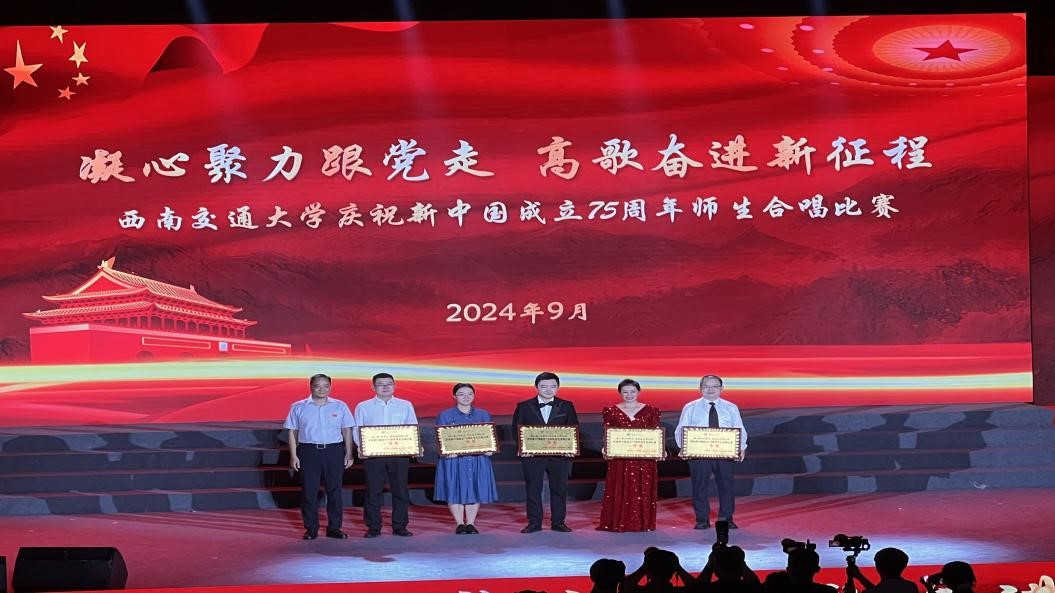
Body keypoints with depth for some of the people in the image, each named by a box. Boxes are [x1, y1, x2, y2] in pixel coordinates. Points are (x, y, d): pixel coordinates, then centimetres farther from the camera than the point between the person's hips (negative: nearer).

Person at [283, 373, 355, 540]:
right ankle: (311, 529, 7)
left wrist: (348, 454, 3)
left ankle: (334, 528, 10)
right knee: (309, 492, 0)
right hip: (308, 451, -1)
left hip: (334, 451, 1)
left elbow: (347, 431, 10)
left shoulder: (340, 406, 7)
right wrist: (293, 456, -1)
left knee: (334, 491, 3)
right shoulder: (298, 408, 5)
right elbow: (292, 432, 6)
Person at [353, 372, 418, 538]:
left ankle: (400, 526, 10)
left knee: (400, 491, 2)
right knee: (373, 491, -1)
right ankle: (373, 527, 6)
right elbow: (357, 430, 6)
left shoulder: (405, 406, 11)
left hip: (400, 454, 1)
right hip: (373, 454, -1)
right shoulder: (363, 407, 8)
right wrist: (361, 447, -12)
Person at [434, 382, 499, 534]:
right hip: (453, 459, -2)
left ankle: (471, 523, 9)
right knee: (456, 491, -3)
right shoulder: (445, 416, 4)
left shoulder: (483, 415, 12)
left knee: (475, 491, 1)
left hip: (478, 460, 2)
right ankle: (460, 524, 6)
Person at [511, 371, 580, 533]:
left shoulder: (566, 406, 6)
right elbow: (516, 430, 3)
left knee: (559, 489, 4)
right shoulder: (524, 407, 4)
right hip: (532, 455, -1)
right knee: (533, 489, 2)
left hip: (559, 455, 1)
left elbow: (574, 429, 5)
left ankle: (558, 522, 13)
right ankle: (534, 523, 9)